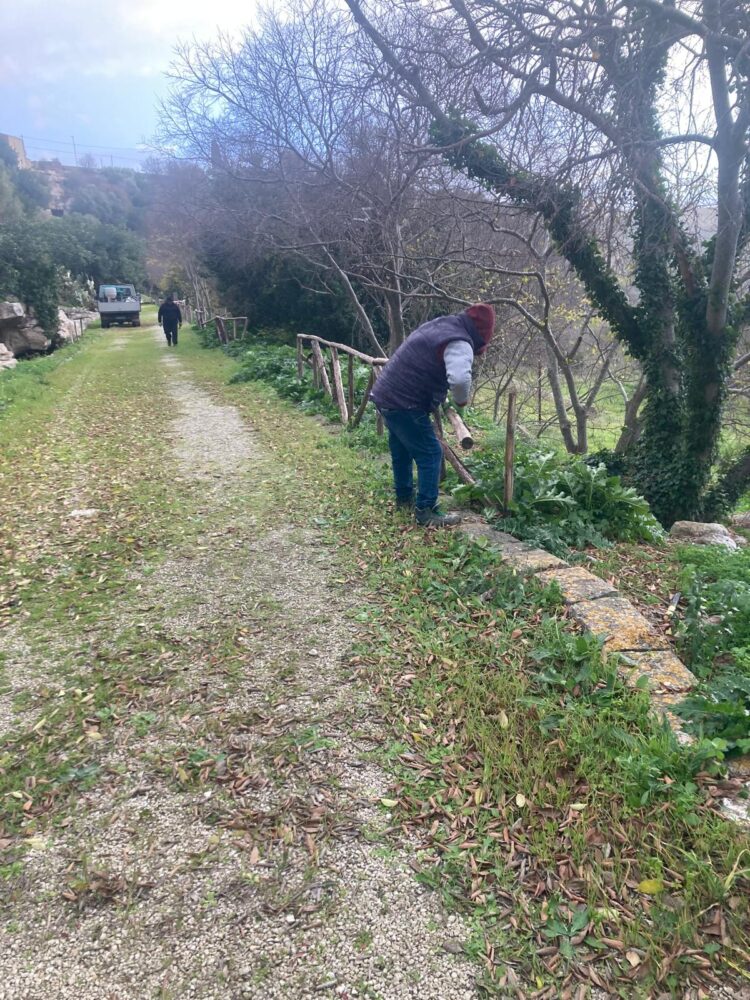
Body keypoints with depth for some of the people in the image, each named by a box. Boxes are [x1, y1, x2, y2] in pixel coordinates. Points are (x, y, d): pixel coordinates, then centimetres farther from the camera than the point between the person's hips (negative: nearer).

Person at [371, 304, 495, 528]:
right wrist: (461, 402, -13)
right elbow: (459, 378, -35)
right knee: (430, 454, -3)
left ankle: (404, 497, 38)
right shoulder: (459, 343, -16)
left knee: (402, 450, 23)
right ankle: (426, 511, -1)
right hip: (404, 403, -10)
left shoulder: (440, 325, 15)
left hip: (386, 394, 10)